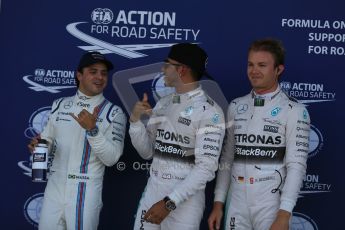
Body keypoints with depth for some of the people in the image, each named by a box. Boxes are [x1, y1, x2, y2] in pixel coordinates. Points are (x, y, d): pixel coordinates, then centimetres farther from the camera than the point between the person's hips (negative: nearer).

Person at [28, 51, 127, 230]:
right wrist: (39, 145, -6)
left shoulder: (114, 113, -5)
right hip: (54, 188, 4)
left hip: (86, 192, -3)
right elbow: (48, 140, 16)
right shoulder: (59, 105, 8)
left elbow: (111, 159, -12)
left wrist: (92, 129, -24)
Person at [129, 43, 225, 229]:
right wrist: (135, 120, -5)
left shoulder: (209, 112, -14)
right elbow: (147, 152, 11)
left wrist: (169, 202, -20)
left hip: (184, 199, -6)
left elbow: (206, 168, -19)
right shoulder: (163, 103, 7)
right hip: (151, 192, 6)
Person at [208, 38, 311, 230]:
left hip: (271, 206, -4)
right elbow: (227, 159, 10)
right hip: (236, 204, 4)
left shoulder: (295, 111, -7)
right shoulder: (236, 107, 7)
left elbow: (297, 166, -11)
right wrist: (218, 203, 6)